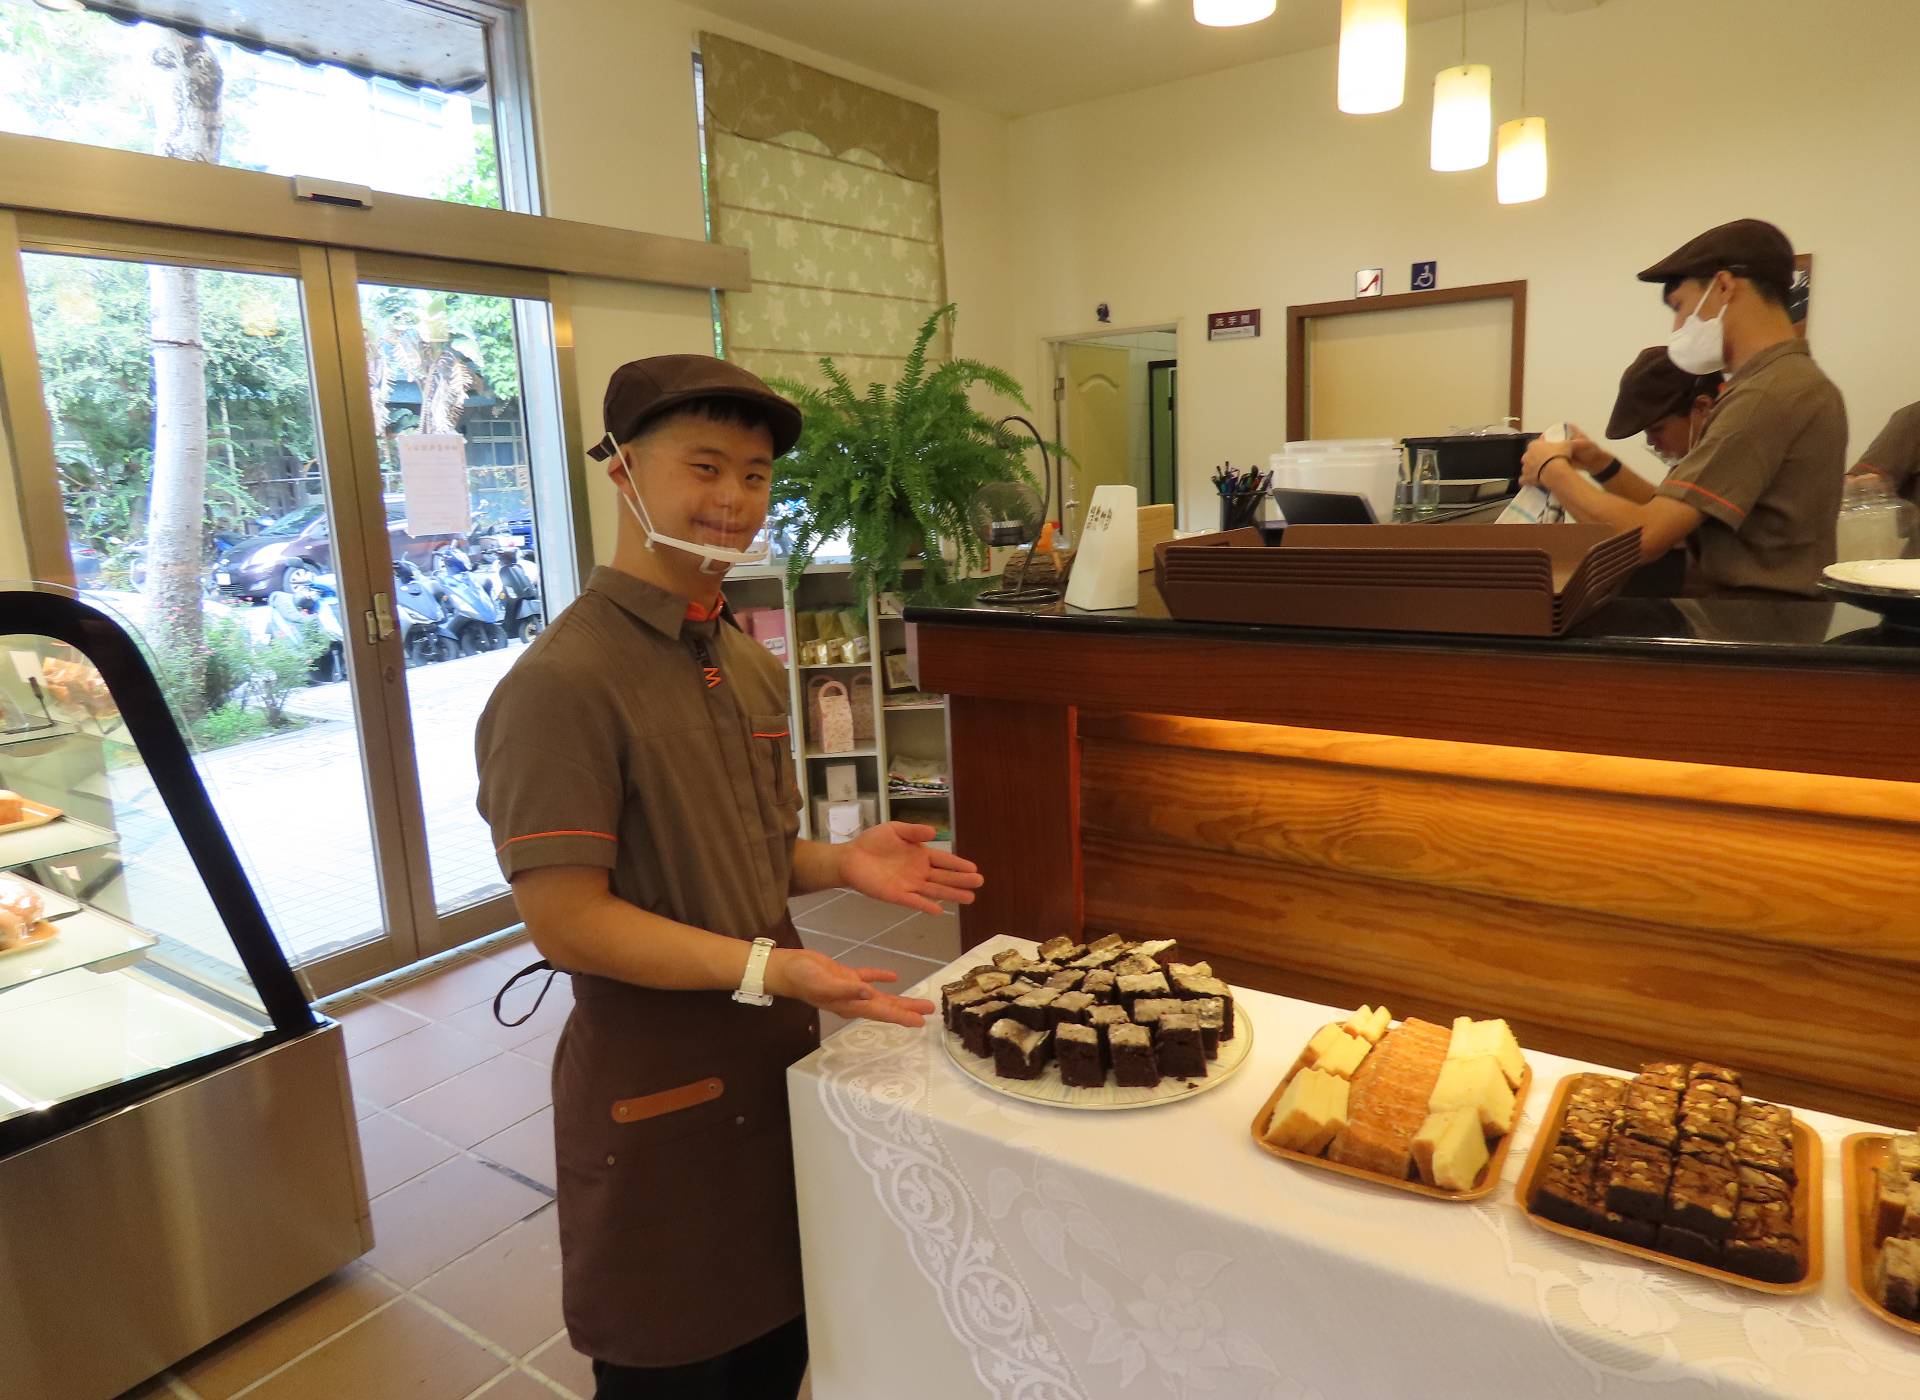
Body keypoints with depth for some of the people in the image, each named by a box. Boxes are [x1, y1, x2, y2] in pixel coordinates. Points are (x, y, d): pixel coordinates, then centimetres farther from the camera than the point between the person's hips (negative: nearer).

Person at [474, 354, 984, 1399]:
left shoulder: (752, 668, 7)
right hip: (657, 1084, -7)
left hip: (780, 1054, 7)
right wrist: (763, 969, -28)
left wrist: (838, 862, -3)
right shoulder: (564, 683, -20)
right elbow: (565, 919, -21)